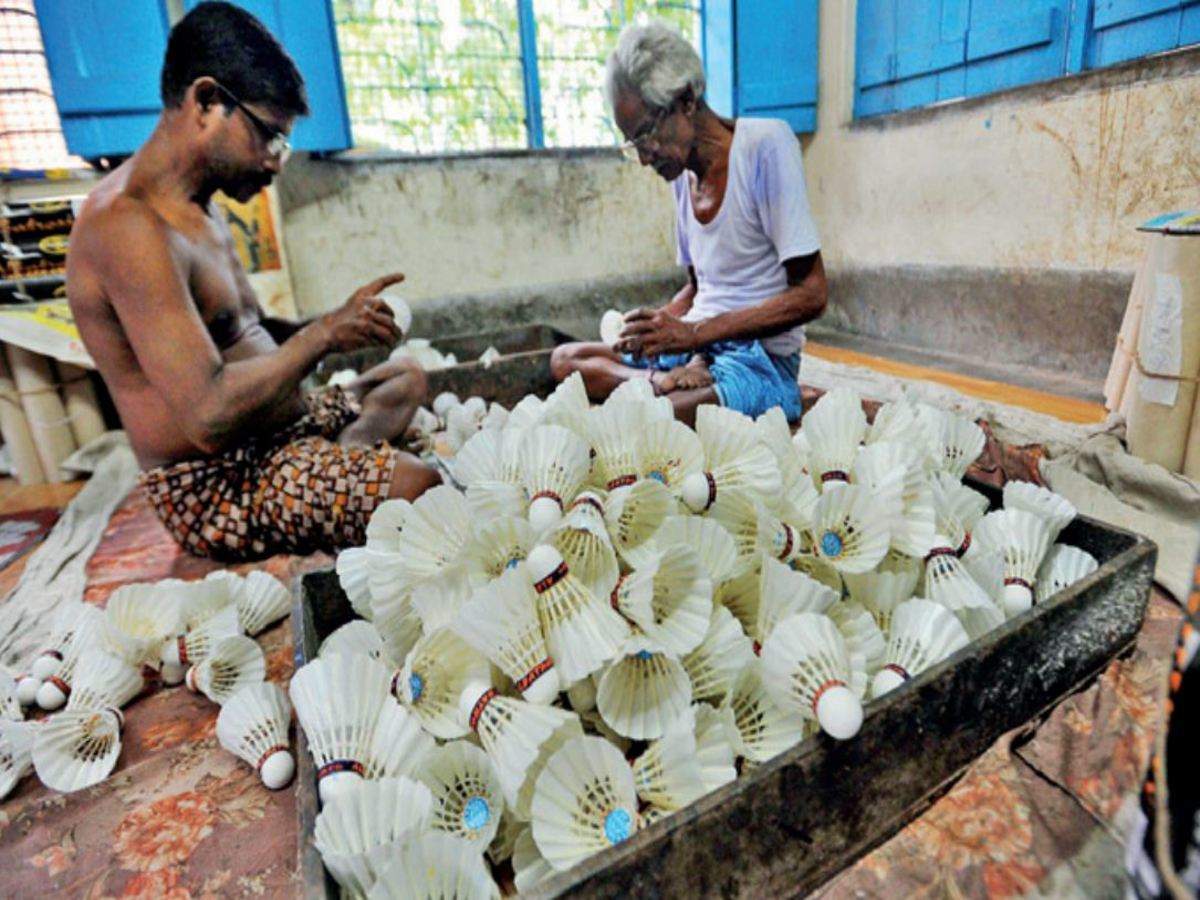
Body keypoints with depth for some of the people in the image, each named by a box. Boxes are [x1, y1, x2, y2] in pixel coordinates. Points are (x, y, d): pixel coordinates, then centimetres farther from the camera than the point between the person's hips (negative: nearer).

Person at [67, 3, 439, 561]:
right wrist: (325, 333, -18)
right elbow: (209, 415, -28)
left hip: (281, 432, 10)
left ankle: (343, 455, 2)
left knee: (406, 380, 24)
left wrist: (335, 326, 1)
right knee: (421, 488, -32)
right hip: (212, 490, -10)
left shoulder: (197, 207, 12)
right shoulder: (127, 226, -20)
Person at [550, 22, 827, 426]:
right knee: (564, 359, 3)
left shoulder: (766, 143, -12)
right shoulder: (680, 171, 11)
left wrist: (693, 333, -20)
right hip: (698, 346, 9)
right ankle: (680, 378, -12)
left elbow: (811, 295, -16)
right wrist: (656, 324, -2)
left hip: (762, 360, -9)